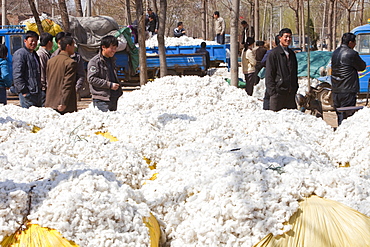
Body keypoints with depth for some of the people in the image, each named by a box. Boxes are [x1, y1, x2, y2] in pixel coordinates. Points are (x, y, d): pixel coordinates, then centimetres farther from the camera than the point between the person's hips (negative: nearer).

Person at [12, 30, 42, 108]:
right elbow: (17, 75, -16)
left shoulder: (35, 54, 20)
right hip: (27, 92, -9)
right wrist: (23, 91, -20)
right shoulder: (20, 54, -9)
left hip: (37, 92, 9)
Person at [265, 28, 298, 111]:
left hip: (291, 92, 6)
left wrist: (295, 88, 14)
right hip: (278, 91, -6)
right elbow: (269, 74, -6)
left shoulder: (292, 53, 17)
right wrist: (272, 91, -12)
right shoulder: (274, 53, -3)